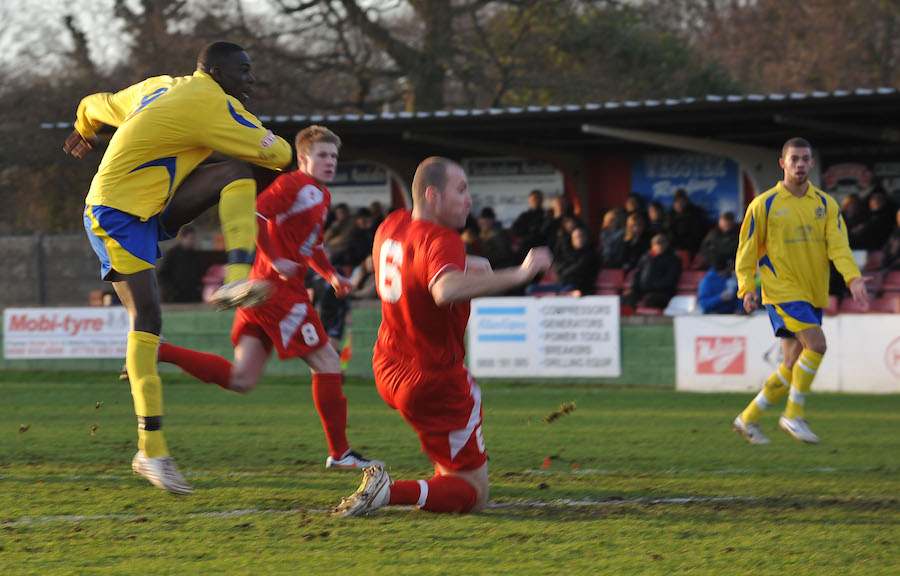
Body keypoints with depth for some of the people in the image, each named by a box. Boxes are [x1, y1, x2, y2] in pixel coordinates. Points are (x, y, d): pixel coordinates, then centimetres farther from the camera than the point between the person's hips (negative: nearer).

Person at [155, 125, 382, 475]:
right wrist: (275, 260, -23)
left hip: (261, 291, 10)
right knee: (327, 363, -4)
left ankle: (160, 351, -1)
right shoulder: (293, 185, -9)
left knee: (242, 380, 2)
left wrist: (331, 275, 18)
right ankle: (340, 454, 1)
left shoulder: (321, 195, 22)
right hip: (278, 292, -10)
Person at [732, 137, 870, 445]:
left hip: (813, 294, 5)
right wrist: (746, 288, -9)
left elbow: (838, 246, -1)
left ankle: (748, 419, 19)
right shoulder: (764, 205, -1)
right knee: (816, 343, -23)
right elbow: (747, 250, 3)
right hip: (782, 290, -5)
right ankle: (794, 415, -10)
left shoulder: (825, 204, 8)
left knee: (793, 366, 3)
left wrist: (853, 278, -18)